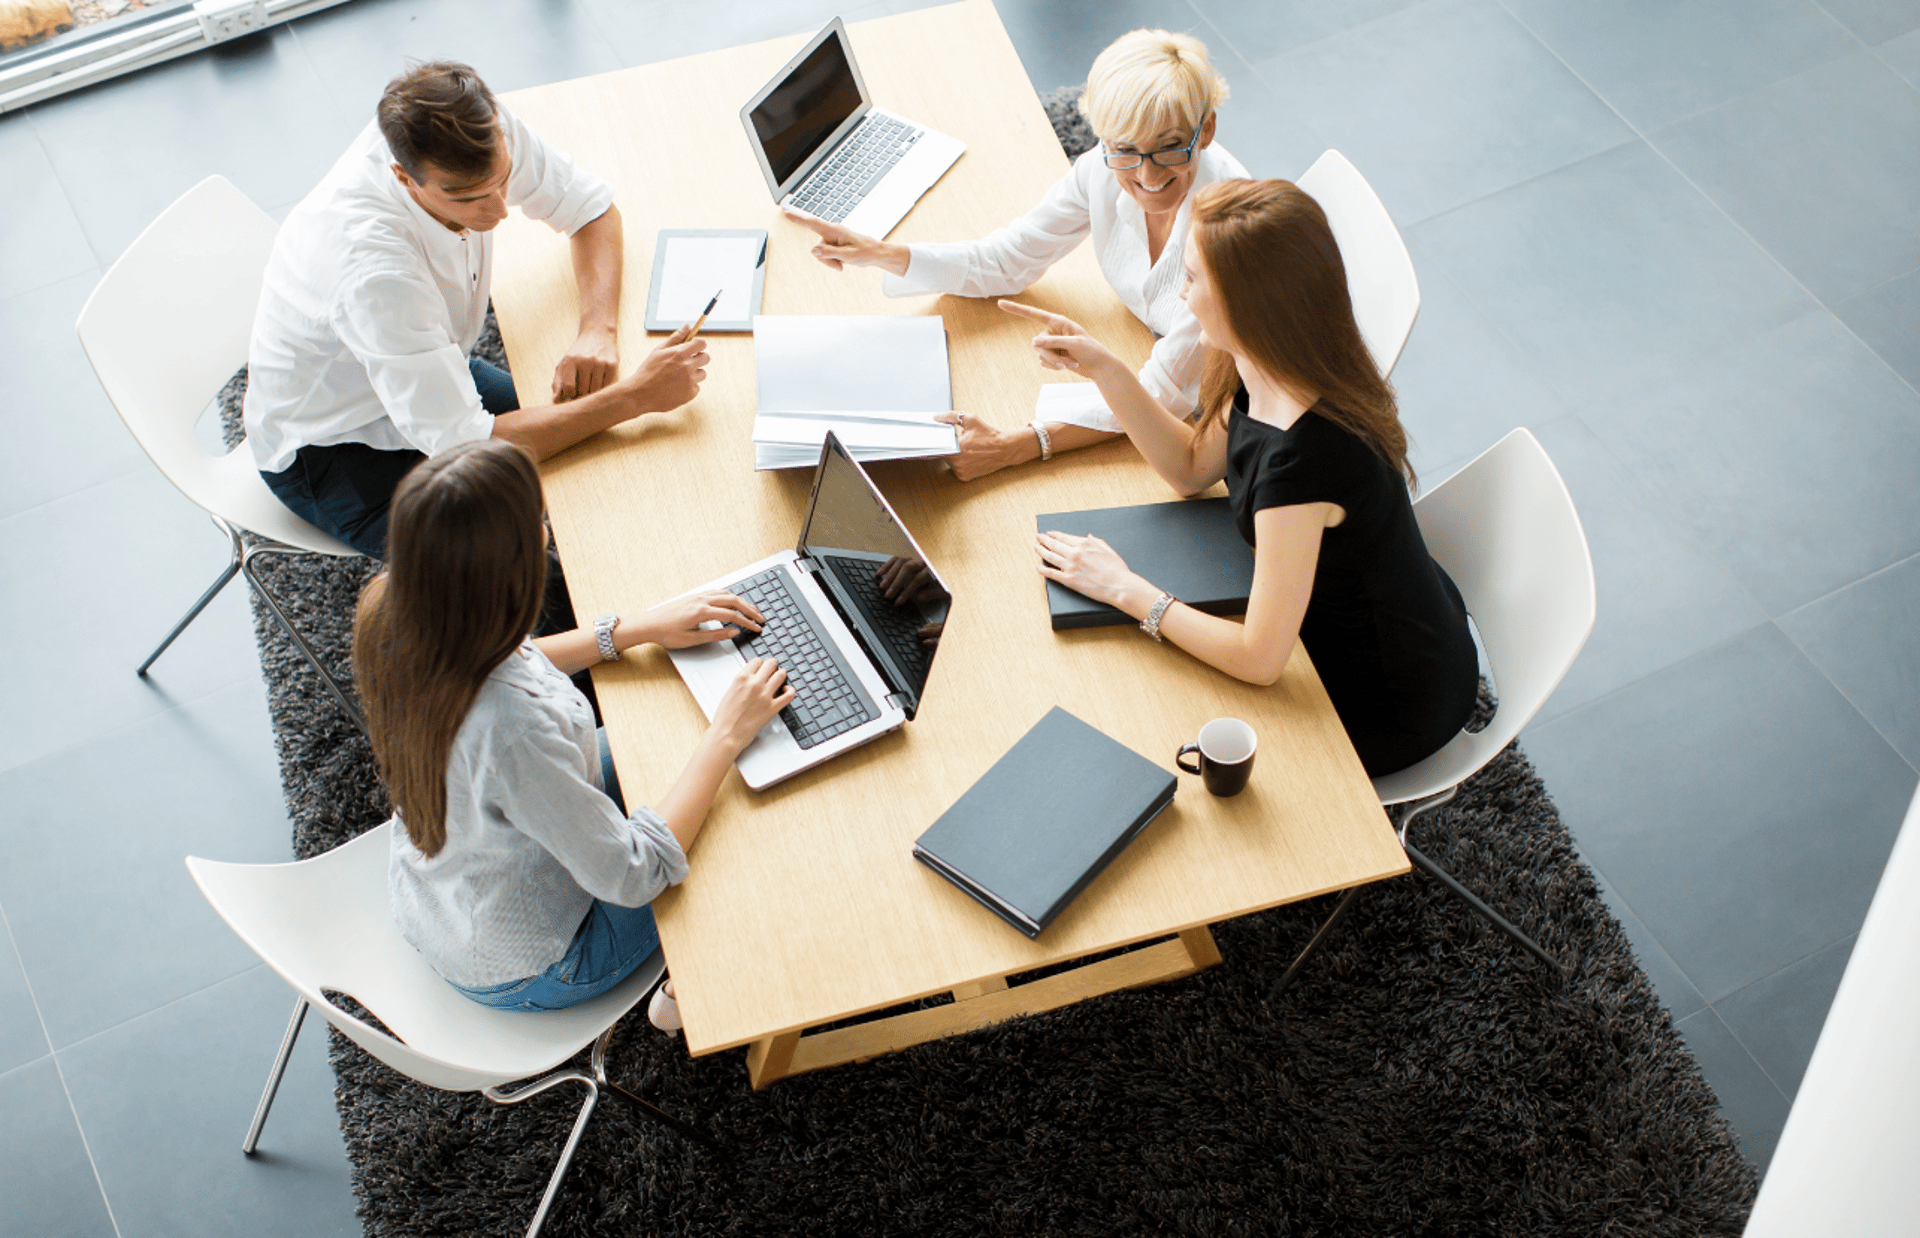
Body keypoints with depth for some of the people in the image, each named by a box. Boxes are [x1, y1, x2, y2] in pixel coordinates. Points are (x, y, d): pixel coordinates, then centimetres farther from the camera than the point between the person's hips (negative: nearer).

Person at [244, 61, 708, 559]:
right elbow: (465, 449, -37)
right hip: (328, 447, -7)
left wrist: (598, 329, -24)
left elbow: (592, 207, -5)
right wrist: (635, 396, -37)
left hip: (432, 374, 7)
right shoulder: (370, 266, -42)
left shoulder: (483, 133, -23)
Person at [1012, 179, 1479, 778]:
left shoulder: (1303, 454, -39)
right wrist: (1104, 368, -6)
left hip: (1391, 706, -7)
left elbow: (1260, 659, -31)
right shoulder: (1267, 378, -13)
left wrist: (1124, 589, -22)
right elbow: (1192, 467, 6)